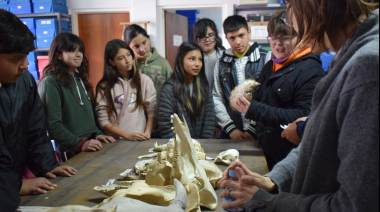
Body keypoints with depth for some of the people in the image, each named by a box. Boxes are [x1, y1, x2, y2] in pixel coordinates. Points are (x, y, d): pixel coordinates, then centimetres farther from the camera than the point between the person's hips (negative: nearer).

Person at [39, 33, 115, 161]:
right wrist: (80, 144, -22)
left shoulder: (80, 79, 15)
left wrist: (97, 134, 5)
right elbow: (53, 125, -15)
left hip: (91, 143, 6)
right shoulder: (50, 82, -9)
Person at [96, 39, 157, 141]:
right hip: (115, 141, 0)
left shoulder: (144, 80, 9)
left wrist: (147, 133, -9)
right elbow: (103, 121, 0)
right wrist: (128, 135, -9)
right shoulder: (104, 86, 5)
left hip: (140, 140, 1)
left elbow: (152, 111, 7)